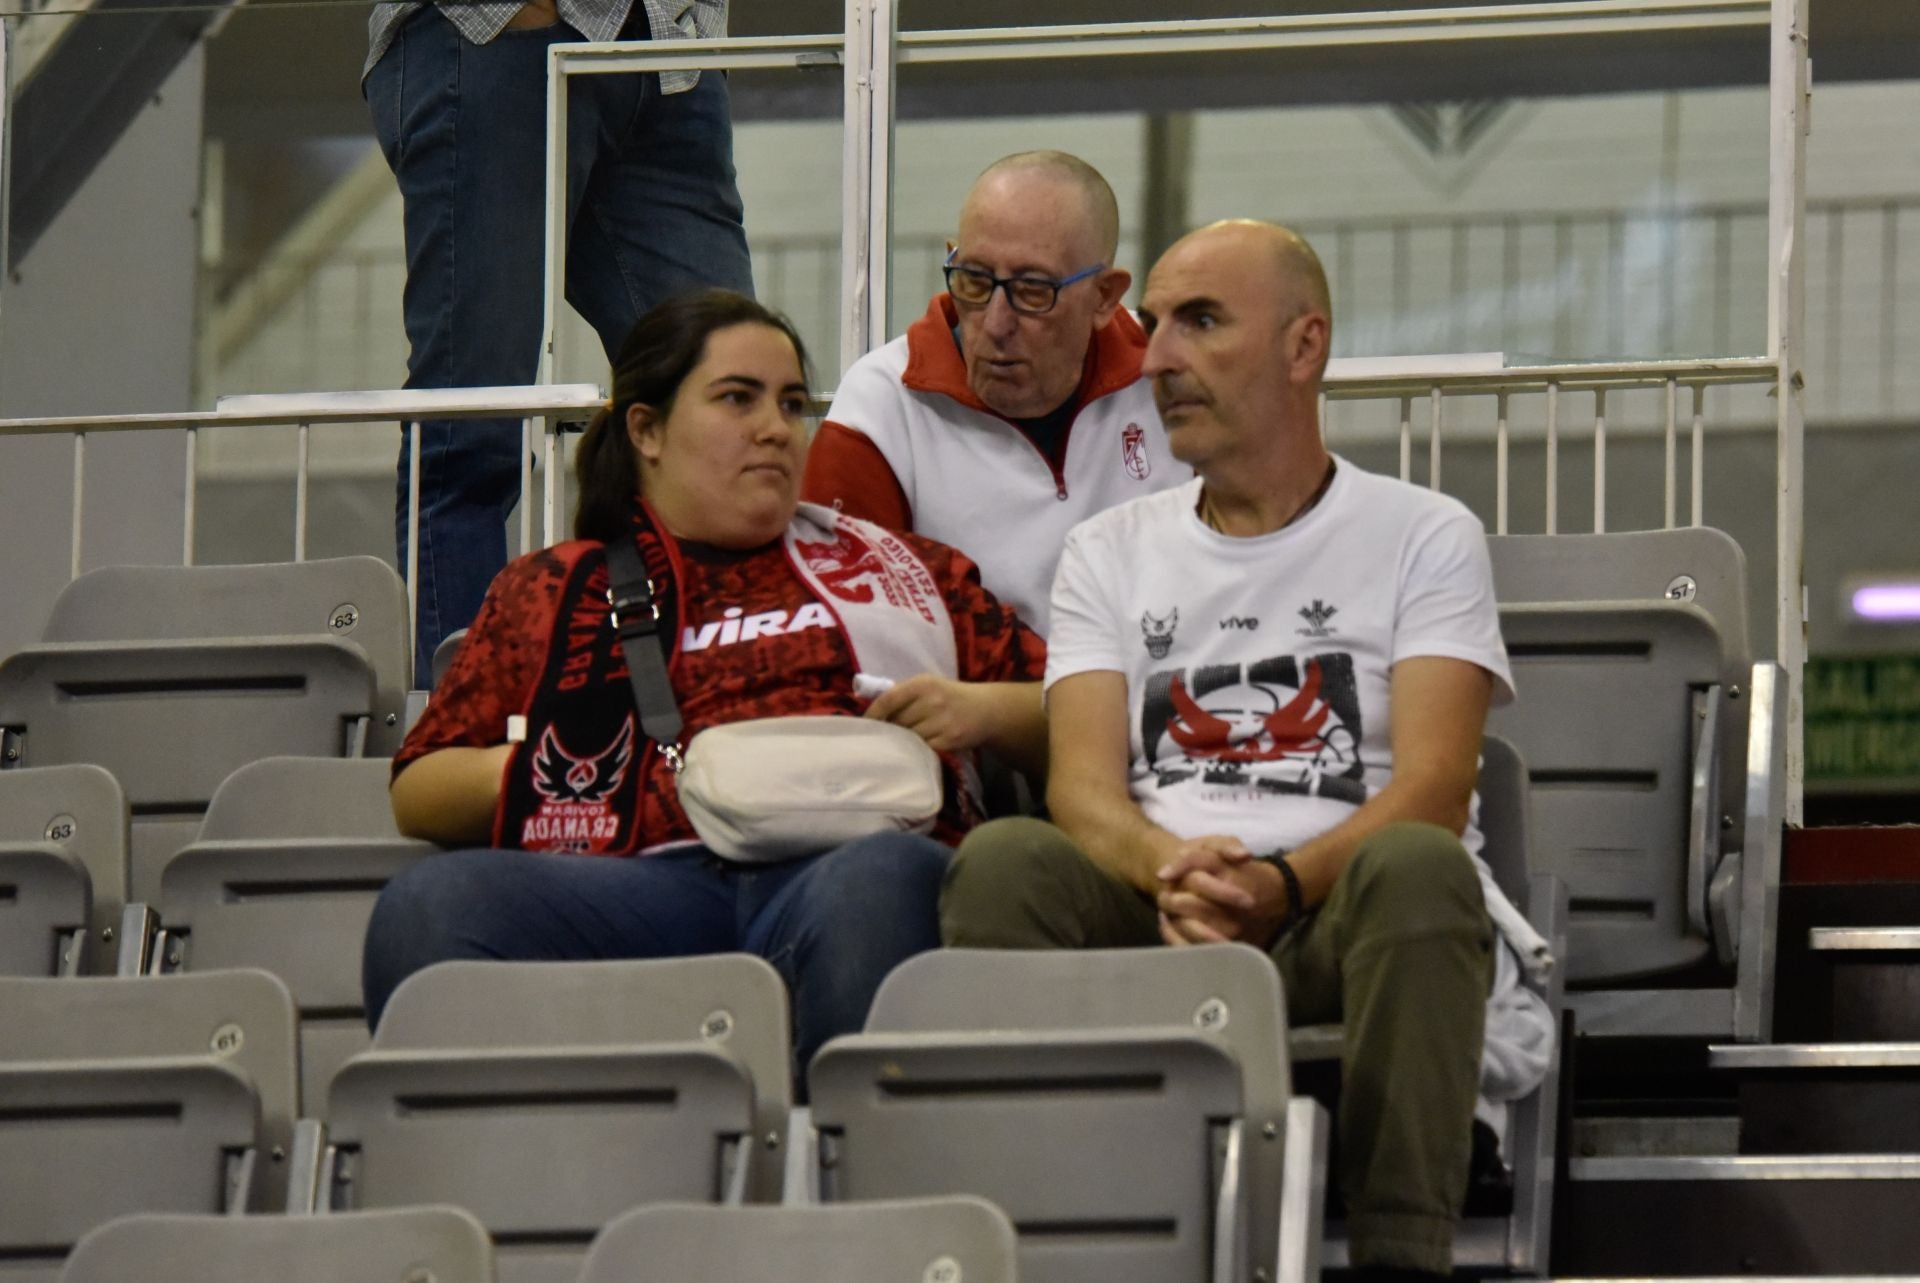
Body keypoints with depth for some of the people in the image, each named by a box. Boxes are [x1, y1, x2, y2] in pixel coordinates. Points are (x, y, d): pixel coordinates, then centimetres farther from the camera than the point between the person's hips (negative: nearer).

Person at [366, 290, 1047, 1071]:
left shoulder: (897, 567, 32)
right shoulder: (549, 593, 29)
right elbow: (416, 793, 22)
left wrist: (983, 712, 7)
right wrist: (530, 770, 1)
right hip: (650, 880, 1)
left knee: (878, 886, -40)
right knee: (428, 906, -32)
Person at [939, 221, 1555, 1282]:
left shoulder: (1423, 537, 12)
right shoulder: (1109, 555, 21)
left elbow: (1432, 788, -3)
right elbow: (1084, 787, 6)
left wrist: (1281, 884, -23)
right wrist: (1172, 870, -19)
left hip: (1341, 917, -2)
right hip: (1148, 912, 2)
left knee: (1413, 863, -36)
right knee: (1003, 860, -29)